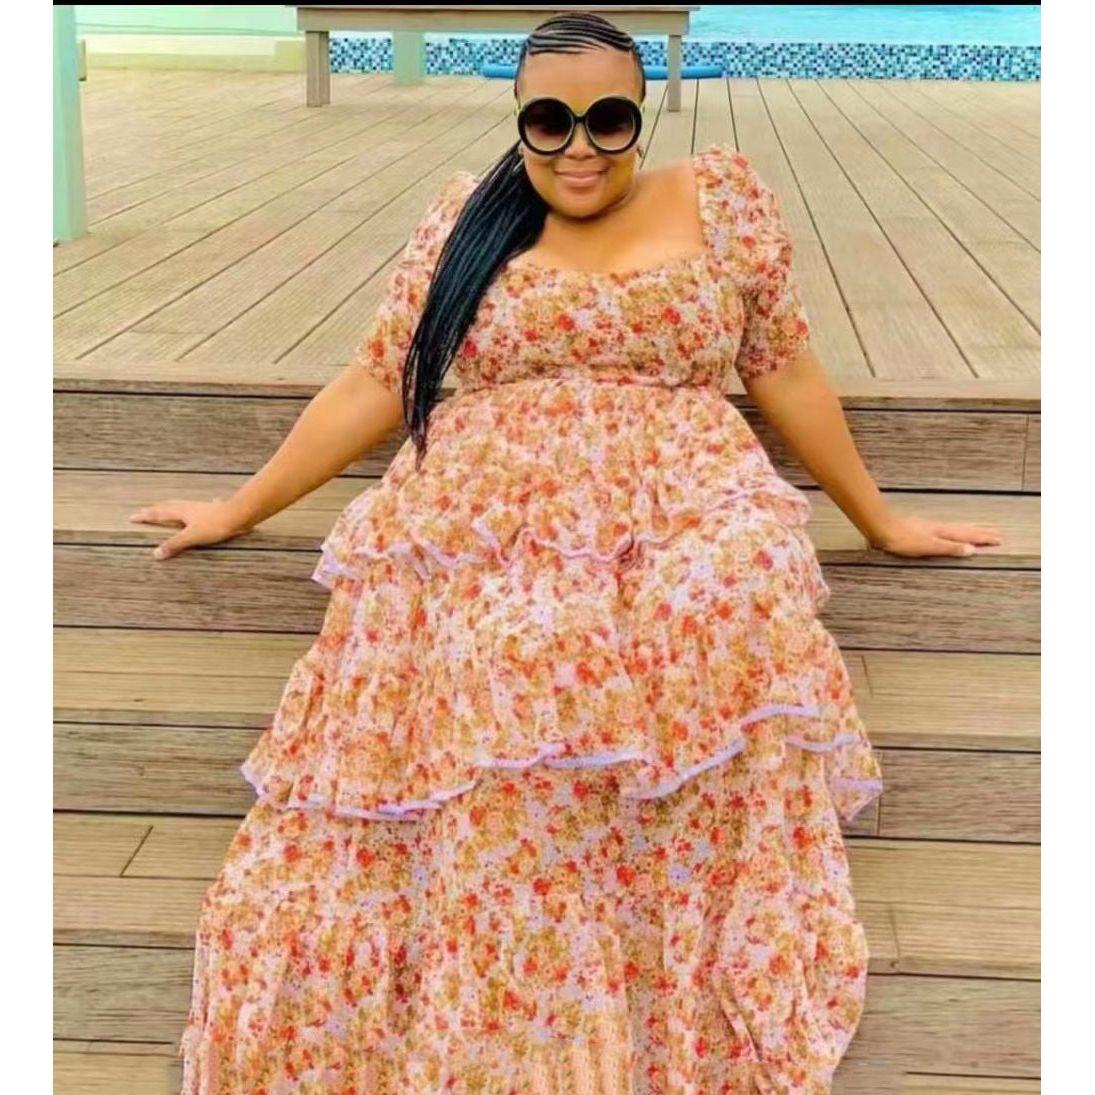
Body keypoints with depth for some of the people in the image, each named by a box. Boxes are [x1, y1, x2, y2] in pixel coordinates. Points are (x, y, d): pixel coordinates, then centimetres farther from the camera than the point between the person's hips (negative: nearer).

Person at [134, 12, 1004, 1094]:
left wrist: (880, 519, 15)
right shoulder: (465, 213, 15)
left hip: (685, 520, 0)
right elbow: (373, 382, 16)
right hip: (480, 535, 0)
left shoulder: (721, 193, 14)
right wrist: (240, 508, 14)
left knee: (727, 605, -35)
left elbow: (787, 372, 16)